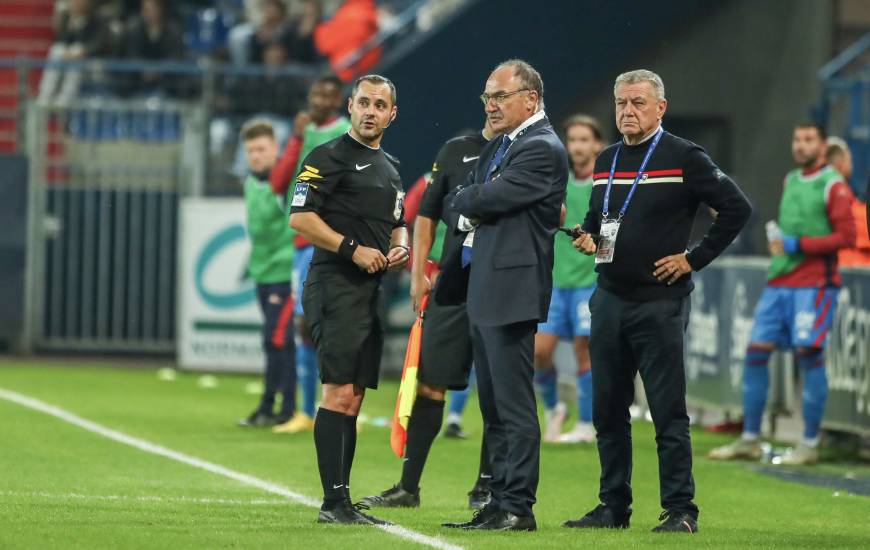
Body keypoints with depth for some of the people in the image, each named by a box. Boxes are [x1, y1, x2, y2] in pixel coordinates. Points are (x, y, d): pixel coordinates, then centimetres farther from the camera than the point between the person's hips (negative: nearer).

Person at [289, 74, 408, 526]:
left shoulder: (389, 168, 21)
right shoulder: (328, 158, -5)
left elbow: (397, 225, 31)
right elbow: (300, 217, -13)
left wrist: (399, 247, 9)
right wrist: (353, 248, -17)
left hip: (370, 291, 9)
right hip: (335, 287, -9)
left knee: (353, 399, 9)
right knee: (338, 392, -14)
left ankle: (342, 503, 11)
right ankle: (334, 502, -16)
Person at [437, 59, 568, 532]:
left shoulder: (542, 149, -11)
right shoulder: (497, 147, 20)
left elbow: (490, 199, -18)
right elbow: (461, 202, 20)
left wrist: (469, 200, 1)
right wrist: (474, 210, 1)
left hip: (511, 289, -10)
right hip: (482, 292, 10)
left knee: (514, 406, -8)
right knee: (493, 407, 12)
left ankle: (518, 507, -6)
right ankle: (500, 502, 16)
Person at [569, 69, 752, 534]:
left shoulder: (684, 158, -6)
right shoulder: (607, 160, 14)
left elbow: (736, 208, -7)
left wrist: (694, 258, -8)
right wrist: (588, 238, 5)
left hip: (659, 302, -6)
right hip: (609, 300, 6)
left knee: (668, 412, -6)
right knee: (607, 410, 8)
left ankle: (680, 510, -3)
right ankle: (614, 507, 16)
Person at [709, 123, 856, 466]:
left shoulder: (833, 186, -6)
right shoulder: (790, 181, 16)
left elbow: (846, 236, -13)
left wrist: (797, 245, -16)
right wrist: (777, 242, 12)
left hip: (814, 285, -7)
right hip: (779, 283, 7)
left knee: (808, 354, -11)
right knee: (756, 352, 2)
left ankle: (810, 444, -3)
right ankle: (750, 440, 9)